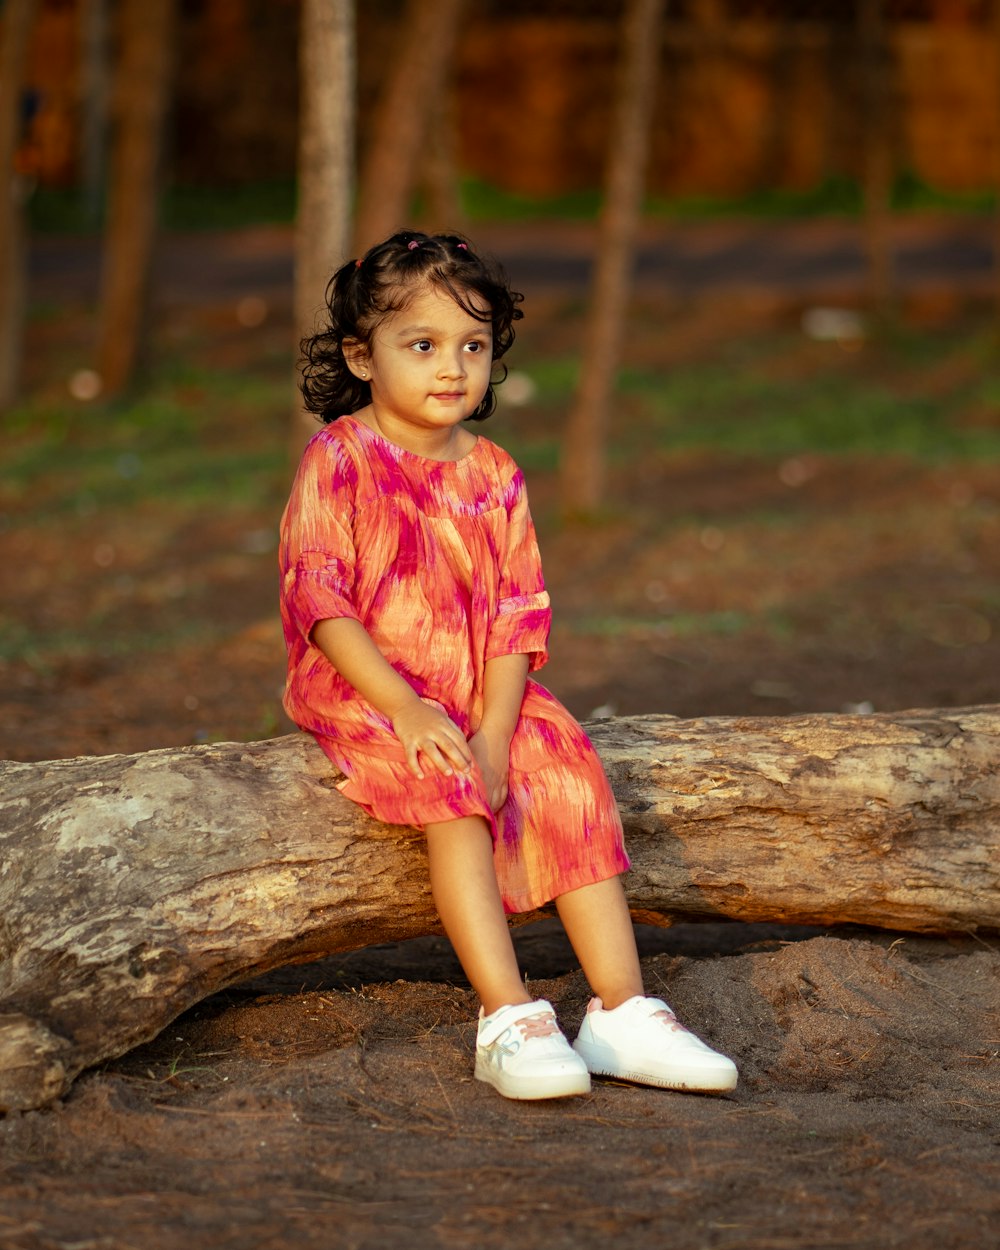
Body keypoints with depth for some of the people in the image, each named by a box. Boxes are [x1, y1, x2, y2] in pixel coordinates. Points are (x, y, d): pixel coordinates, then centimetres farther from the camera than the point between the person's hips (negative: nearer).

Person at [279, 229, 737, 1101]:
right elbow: (319, 600, -15)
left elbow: (519, 615, 1)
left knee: (574, 784, -14)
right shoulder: (339, 459, -7)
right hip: (362, 688, -5)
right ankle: (509, 1020, -31)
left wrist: (494, 733, -15)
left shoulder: (494, 477, 6)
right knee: (452, 797, -29)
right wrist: (407, 709, -25)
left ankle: (622, 1011, -12)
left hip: (481, 692, 5)